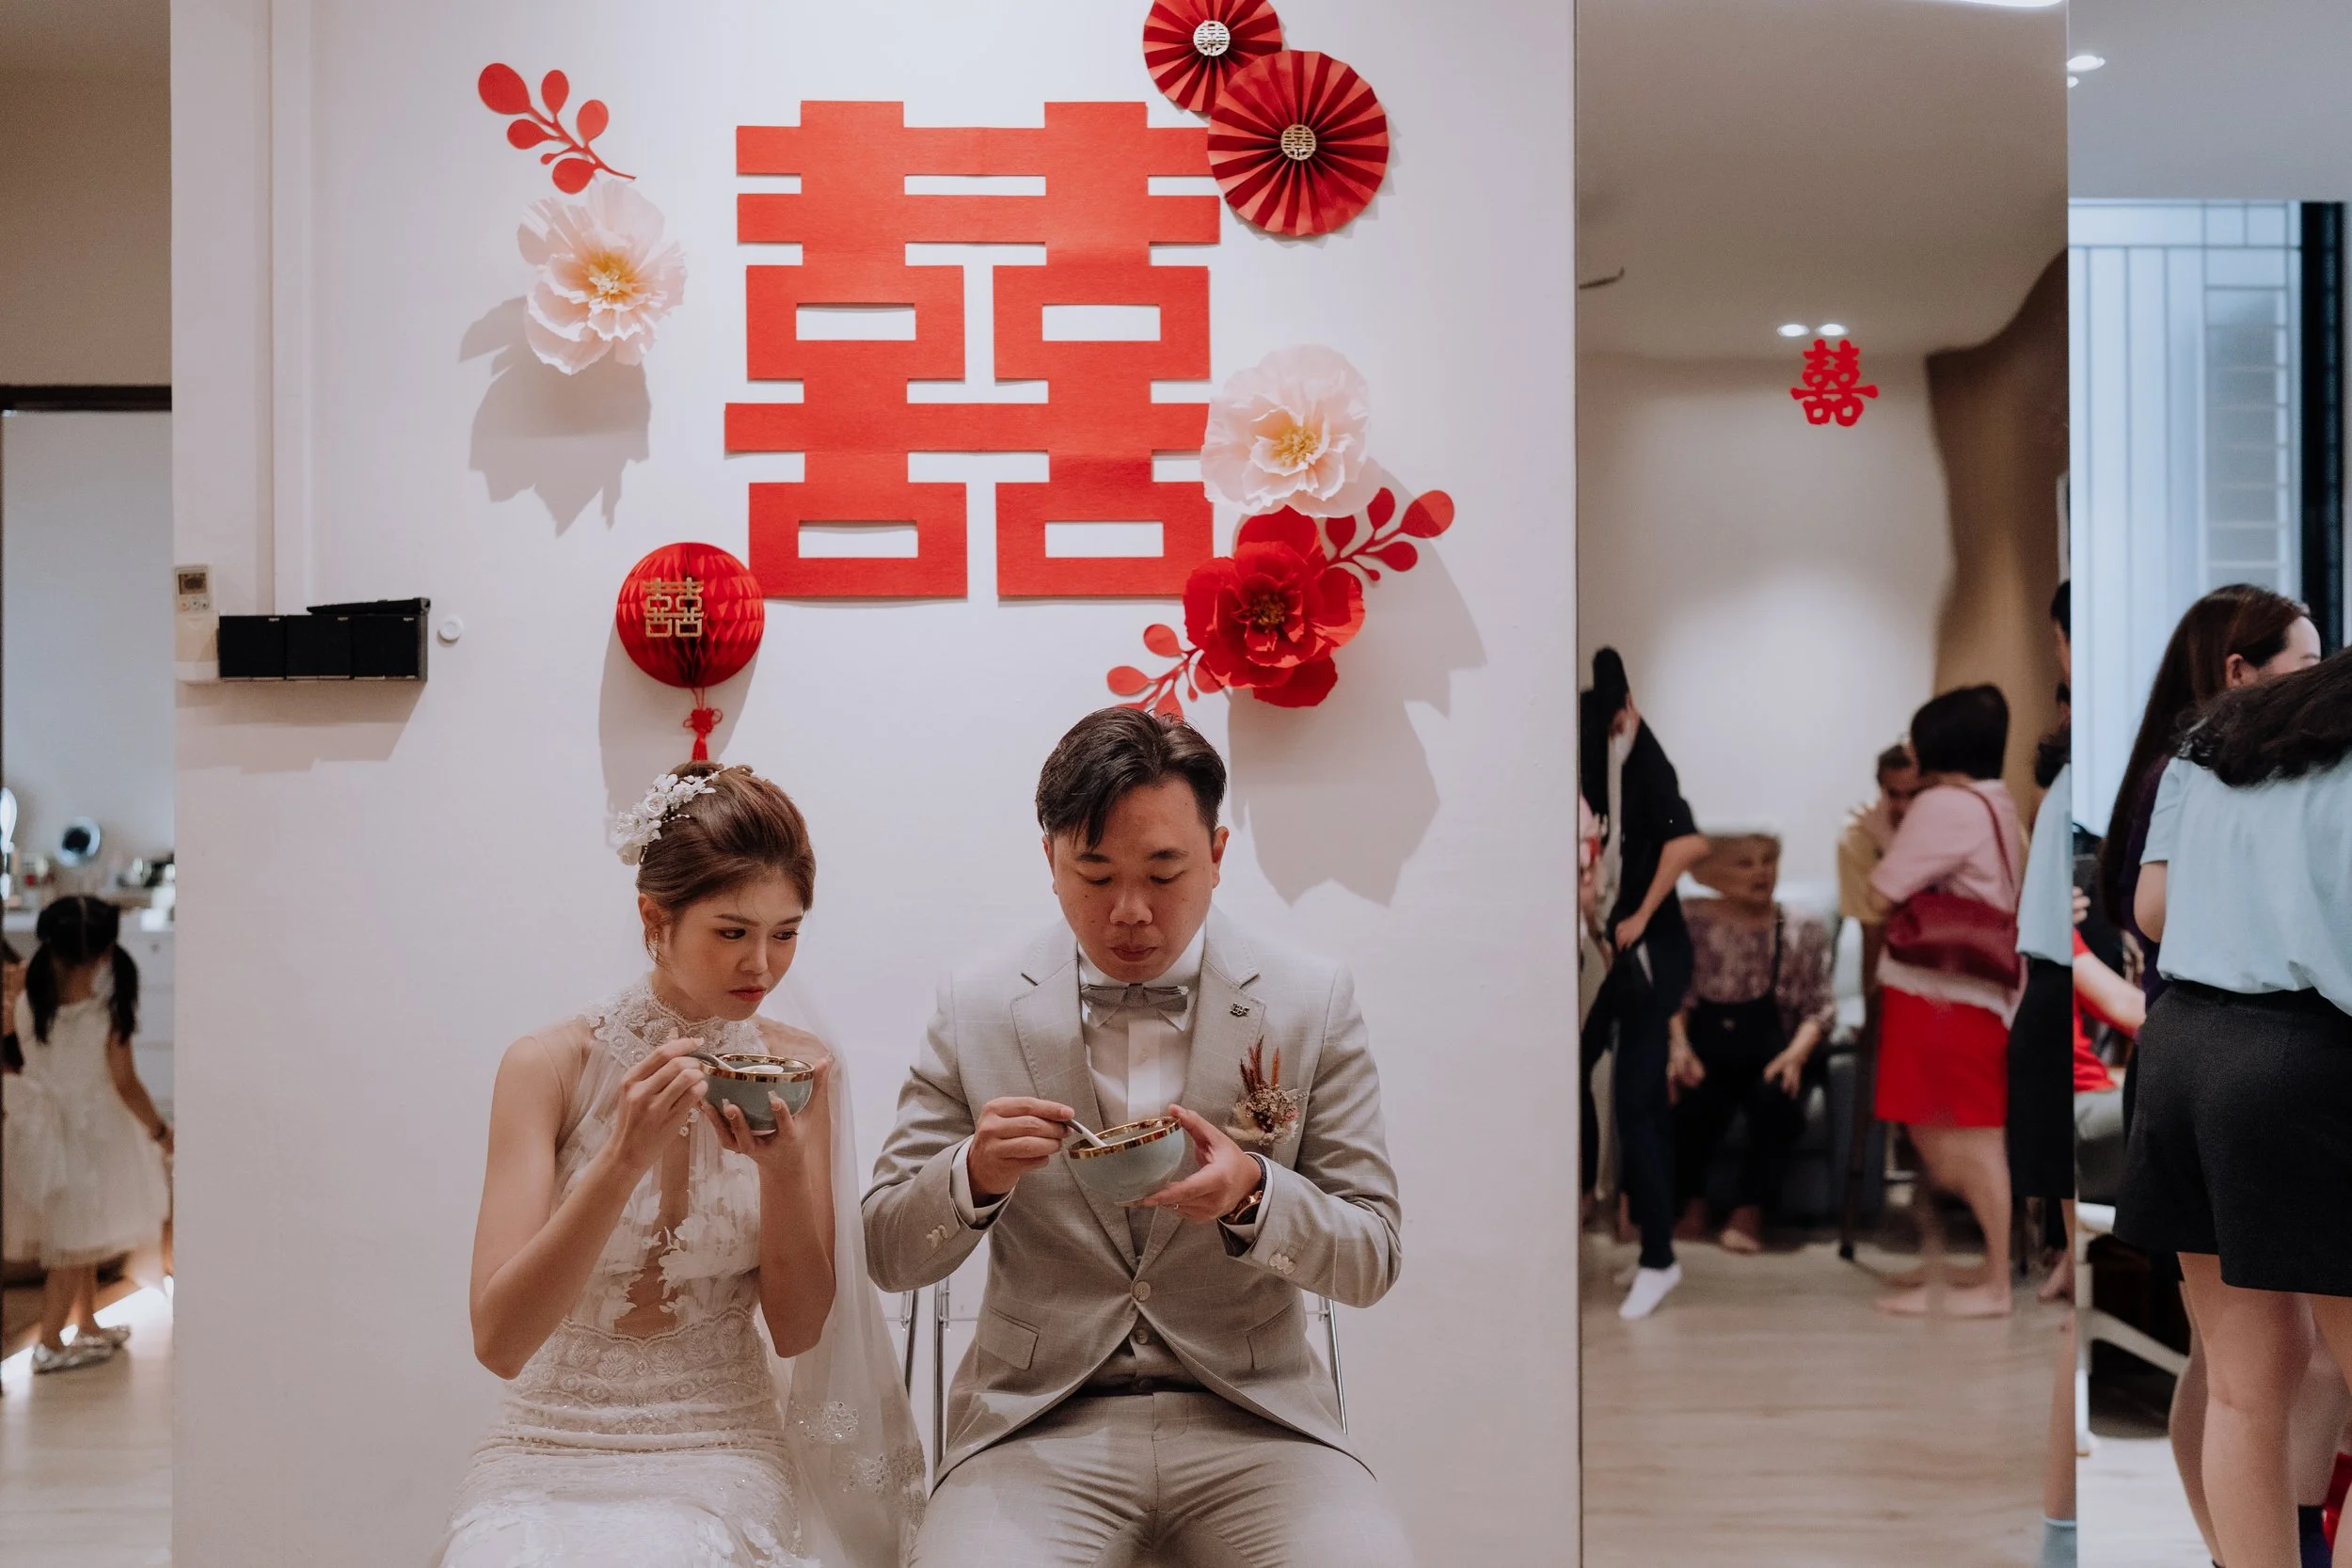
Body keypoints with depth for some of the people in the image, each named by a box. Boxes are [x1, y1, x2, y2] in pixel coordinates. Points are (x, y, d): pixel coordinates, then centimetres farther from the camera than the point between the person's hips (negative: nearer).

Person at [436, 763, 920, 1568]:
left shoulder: (798, 1071, -1)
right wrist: (625, 1158, -26)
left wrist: (785, 1171, -17)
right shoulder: (549, 1065, -7)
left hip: (719, 1455, 0)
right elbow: (499, 1341, -14)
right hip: (551, 1451, 0)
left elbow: (798, 1331, 1)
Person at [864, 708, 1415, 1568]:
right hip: (1039, 1423, 0)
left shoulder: (1313, 1003, 1)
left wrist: (1255, 1195, -19)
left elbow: (1372, 1261, 2)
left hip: (1249, 1416, 1)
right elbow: (890, 1255, 5)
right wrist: (974, 1174, -17)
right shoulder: (977, 1009, 3)